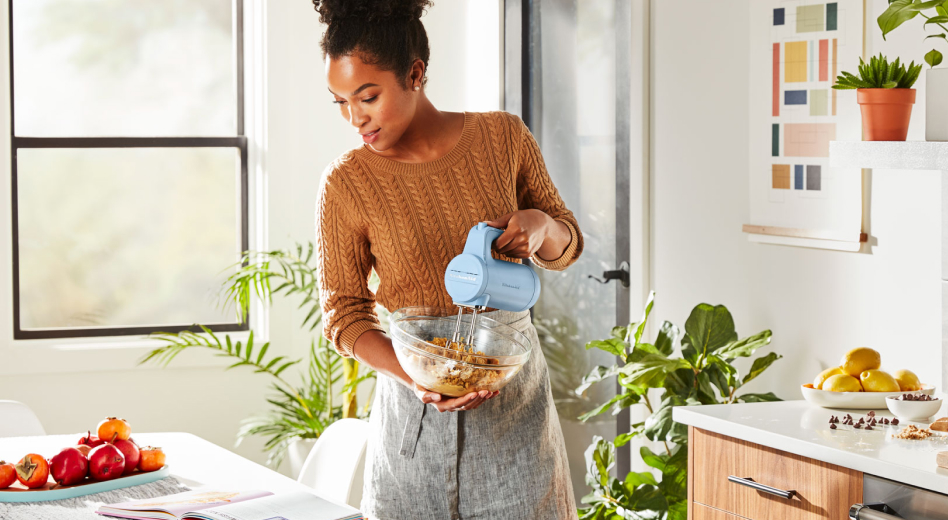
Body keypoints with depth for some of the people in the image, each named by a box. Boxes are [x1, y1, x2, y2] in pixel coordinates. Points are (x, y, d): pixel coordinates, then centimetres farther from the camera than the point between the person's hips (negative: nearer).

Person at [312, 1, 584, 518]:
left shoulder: (503, 138, -1)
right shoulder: (346, 183, -6)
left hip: (514, 395, 1)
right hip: (413, 414, -1)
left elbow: (566, 247, 11)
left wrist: (539, 224, -13)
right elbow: (342, 312, -3)